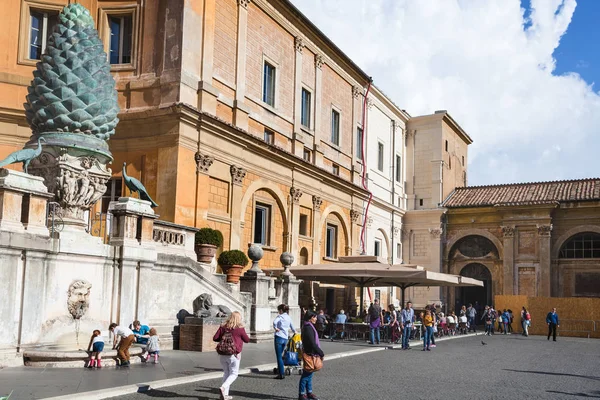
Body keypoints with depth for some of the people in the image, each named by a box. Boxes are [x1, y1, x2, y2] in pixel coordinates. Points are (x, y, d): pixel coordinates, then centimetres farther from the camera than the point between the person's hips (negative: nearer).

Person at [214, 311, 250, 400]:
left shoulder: (223, 327, 3)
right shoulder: (240, 328, -8)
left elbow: (215, 338, 1)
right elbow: (247, 340, 2)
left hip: (222, 354, 5)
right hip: (233, 355, -5)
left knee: (226, 372, 17)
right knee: (234, 374, 5)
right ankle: (223, 387, -18)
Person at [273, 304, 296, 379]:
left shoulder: (280, 316, -6)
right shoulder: (289, 317, 15)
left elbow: (275, 322, -27)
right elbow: (292, 326, 31)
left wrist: (275, 328, -10)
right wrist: (294, 332, 49)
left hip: (279, 337, -7)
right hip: (285, 338, 7)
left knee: (279, 356, -4)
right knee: (280, 355, 19)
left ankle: (281, 374, -6)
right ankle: (279, 370, 21)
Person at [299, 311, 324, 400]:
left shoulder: (309, 327, 13)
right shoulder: (308, 328, -20)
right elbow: (312, 344, -22)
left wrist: (320, 353, 14)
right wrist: (321, 353, -14)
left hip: (311, 354, 10)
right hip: (310, 354, -10)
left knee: (309, 374, 16)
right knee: (307, 375, -3)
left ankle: (309, 392, 26)